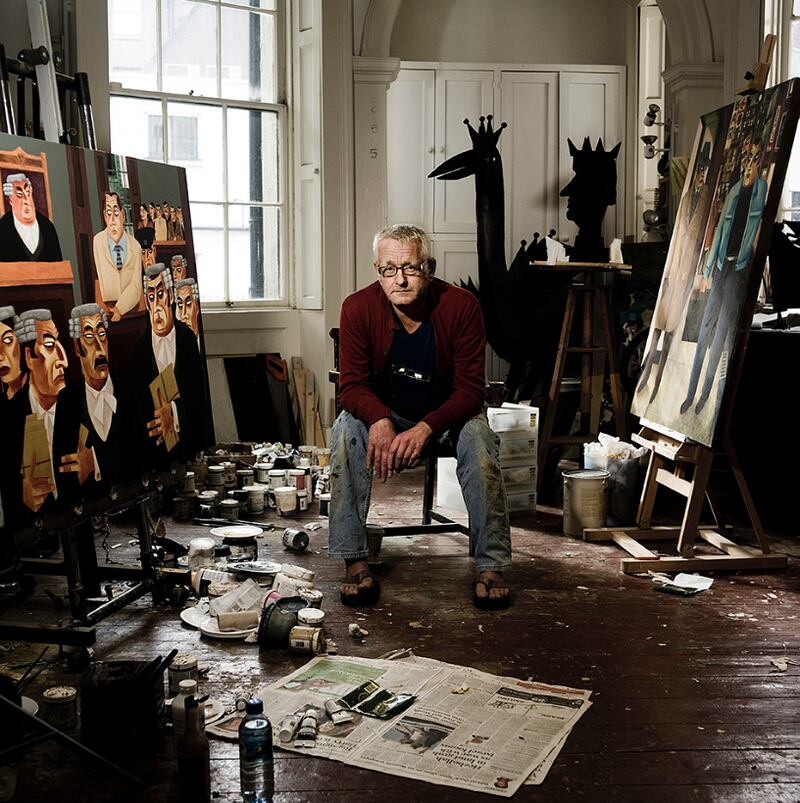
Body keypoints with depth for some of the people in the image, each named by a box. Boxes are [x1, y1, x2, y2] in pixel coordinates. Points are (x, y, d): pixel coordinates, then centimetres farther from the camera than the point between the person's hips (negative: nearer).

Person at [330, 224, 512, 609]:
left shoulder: (461, 306, -21)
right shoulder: (358, 308, -18)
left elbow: (470, 390, -20)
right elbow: (352, 385, -16)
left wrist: (425, 428, -37)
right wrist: (379, 421, -39)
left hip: (445, 414, -1)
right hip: (382, 411, 1)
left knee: (478, 436, -31)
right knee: (346, 431, -29)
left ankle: (491, 564, -24)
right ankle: (354, 560, -24)